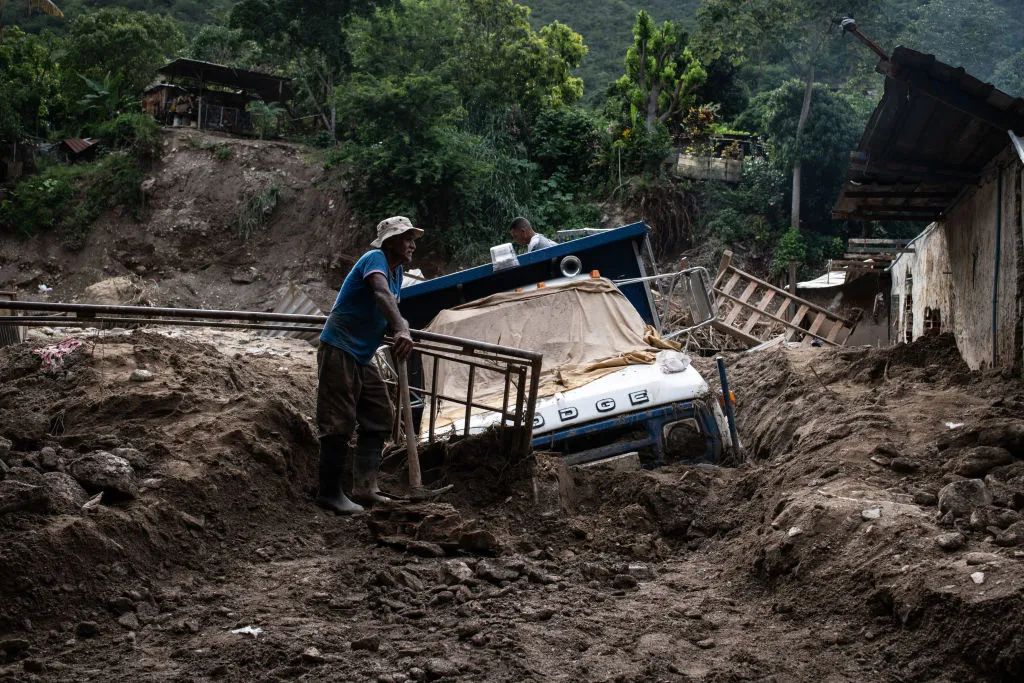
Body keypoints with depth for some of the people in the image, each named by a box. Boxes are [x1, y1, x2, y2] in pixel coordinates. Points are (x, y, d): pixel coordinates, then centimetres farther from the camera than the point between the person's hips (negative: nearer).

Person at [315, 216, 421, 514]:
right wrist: (400, 330, -50)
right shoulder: (375, 258, -15)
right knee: (339, 424, -8)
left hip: (362, 357, 10)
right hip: (338, 352, -10)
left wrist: (400, 333, -3)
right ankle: (329, 493, 1)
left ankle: (364, 489, 15)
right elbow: (382, 294, -35)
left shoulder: (397, 271, 12)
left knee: (379, 419, 11)